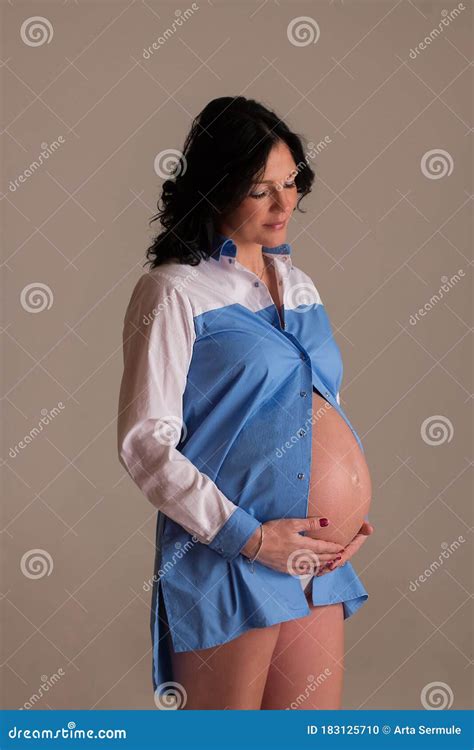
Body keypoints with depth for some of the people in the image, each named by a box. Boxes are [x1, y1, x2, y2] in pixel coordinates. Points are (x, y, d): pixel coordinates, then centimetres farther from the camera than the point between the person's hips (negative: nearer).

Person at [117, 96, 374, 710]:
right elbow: (145, 442, -12)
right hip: (226, 559, -6)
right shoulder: (174, 292, -7)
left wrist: (352, 513, 7)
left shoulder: (298, 284, 14)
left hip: (319, 560, 7)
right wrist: (250, 537, -16)